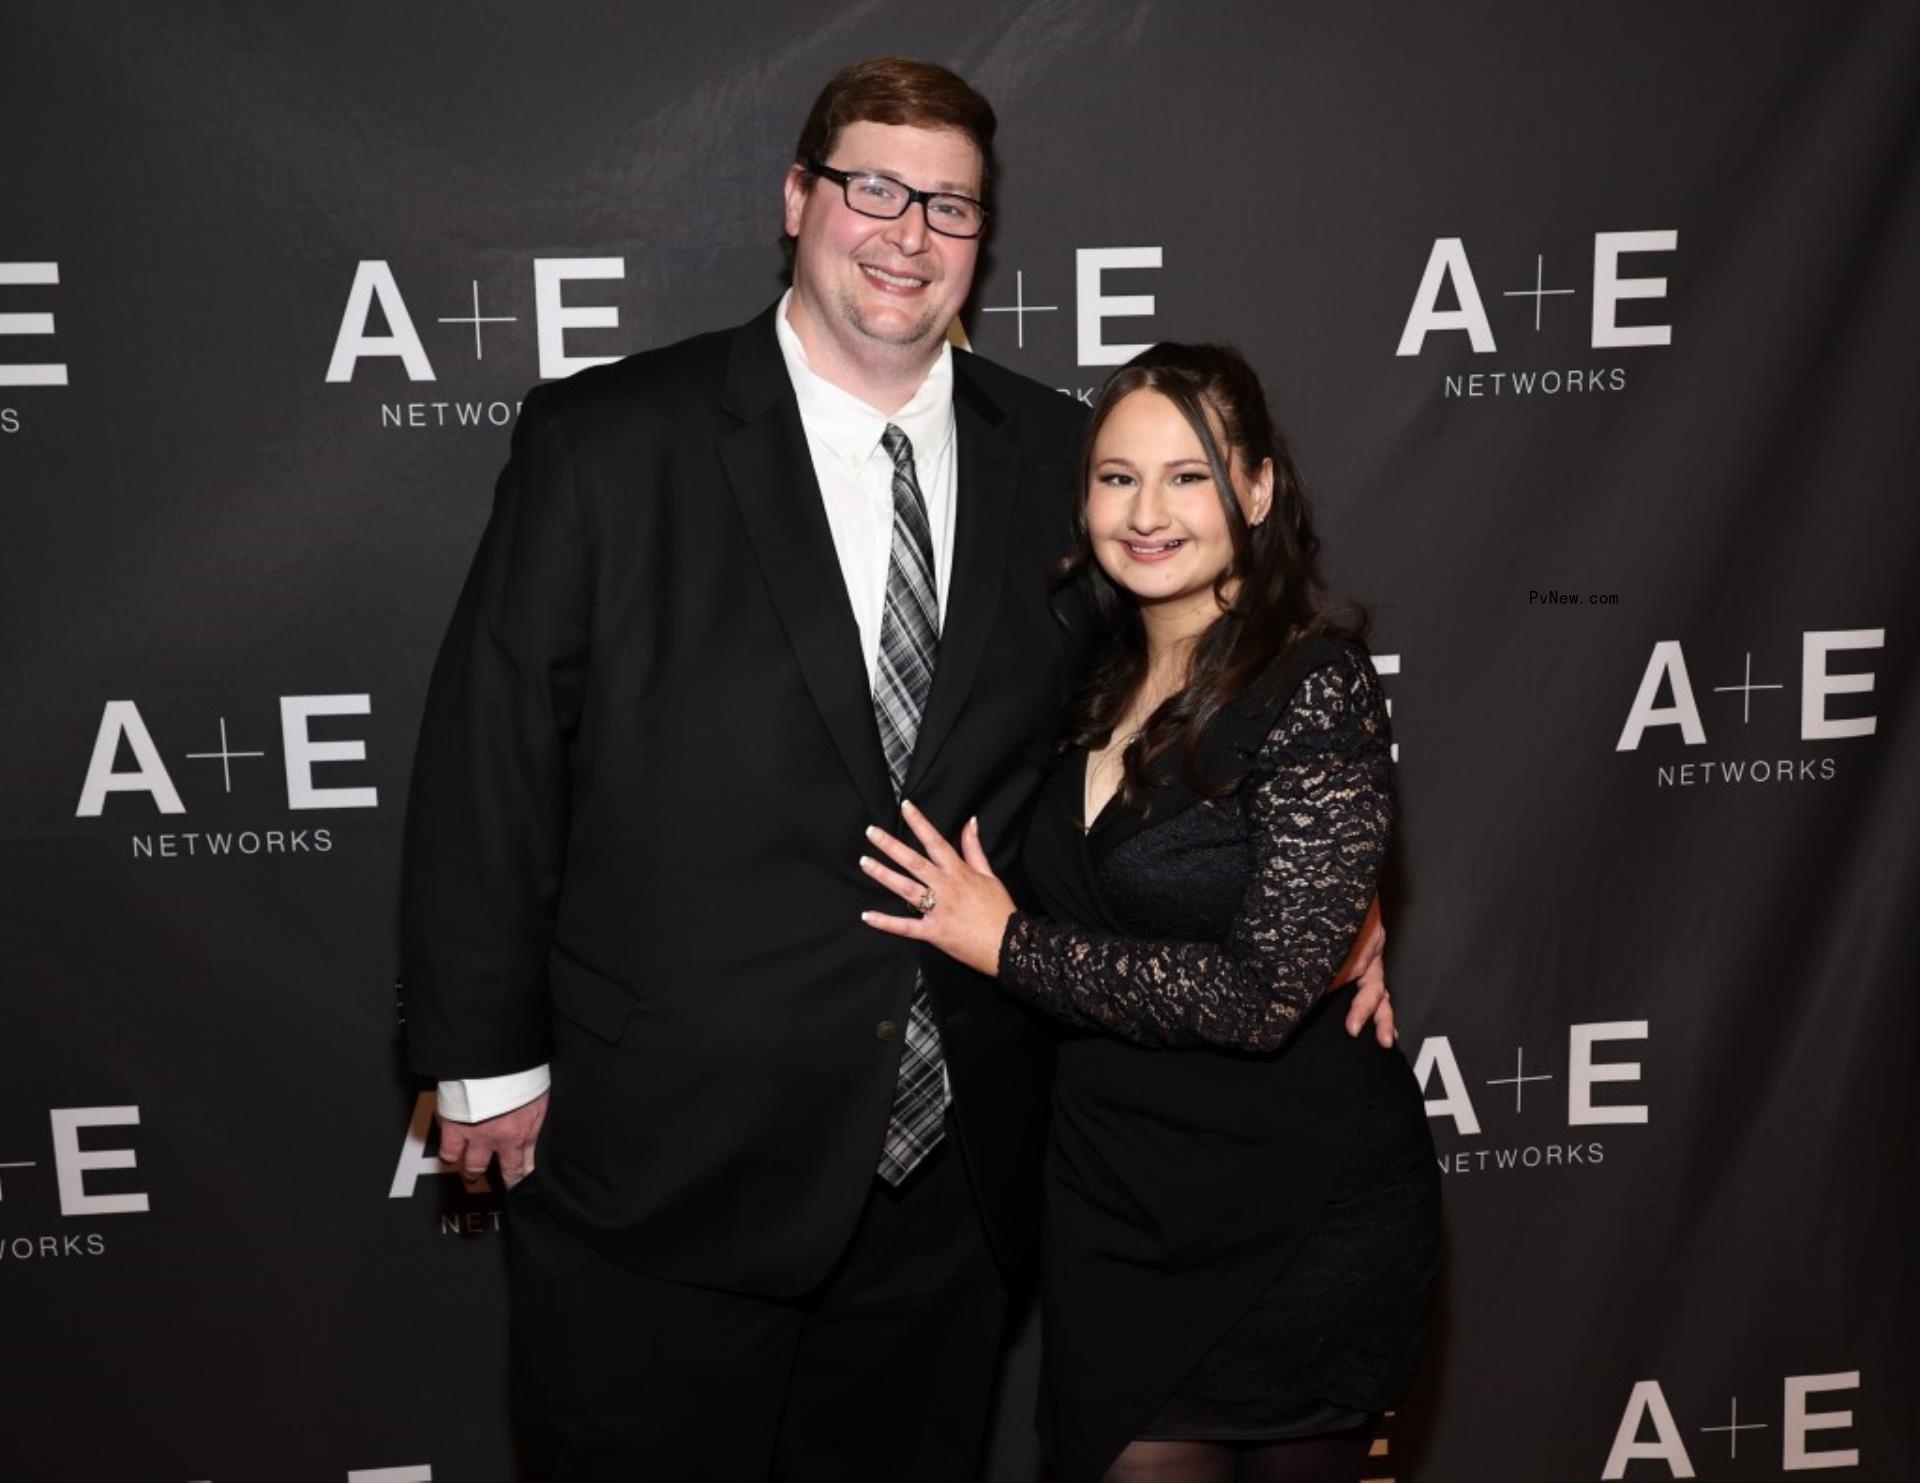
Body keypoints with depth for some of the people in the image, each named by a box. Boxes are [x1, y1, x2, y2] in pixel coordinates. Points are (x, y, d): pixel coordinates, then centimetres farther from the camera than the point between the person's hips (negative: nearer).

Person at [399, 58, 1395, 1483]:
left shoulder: (1058, 457, 2)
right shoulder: (604, 446, -7)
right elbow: (489, 761, -5)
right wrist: (488, 1057, -3)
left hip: (949, 1183, 3)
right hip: (662, 1174, -3)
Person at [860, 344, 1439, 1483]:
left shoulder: (1316, 685, -16)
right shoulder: (1101, 686, 4)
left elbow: (1264, 992, -22)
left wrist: (1007, 944, -16)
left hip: (1294, 1223, -5)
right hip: (1113, 1205, 5)